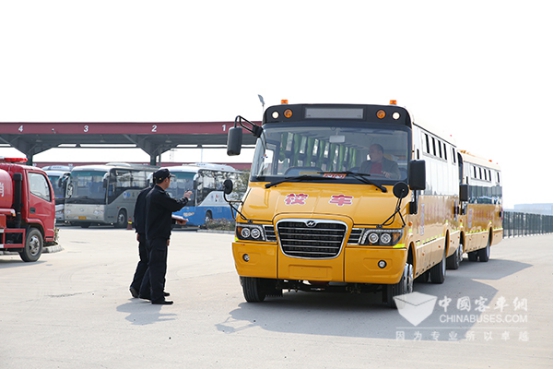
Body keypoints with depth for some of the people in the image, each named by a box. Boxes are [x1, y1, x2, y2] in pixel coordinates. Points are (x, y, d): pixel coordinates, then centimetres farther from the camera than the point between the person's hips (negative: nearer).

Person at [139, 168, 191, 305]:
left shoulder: (153, 194, 16)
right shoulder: (159, 195, -19)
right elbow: (176, 205, -19)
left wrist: (175, 220, 17)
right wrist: (186, 198, 0)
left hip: (154, 235, 10)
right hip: (158, 236, -10)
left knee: (154, 265, 17)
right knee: (158, 266, -7)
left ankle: (145, 292, 23)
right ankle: (157, 297, -4)